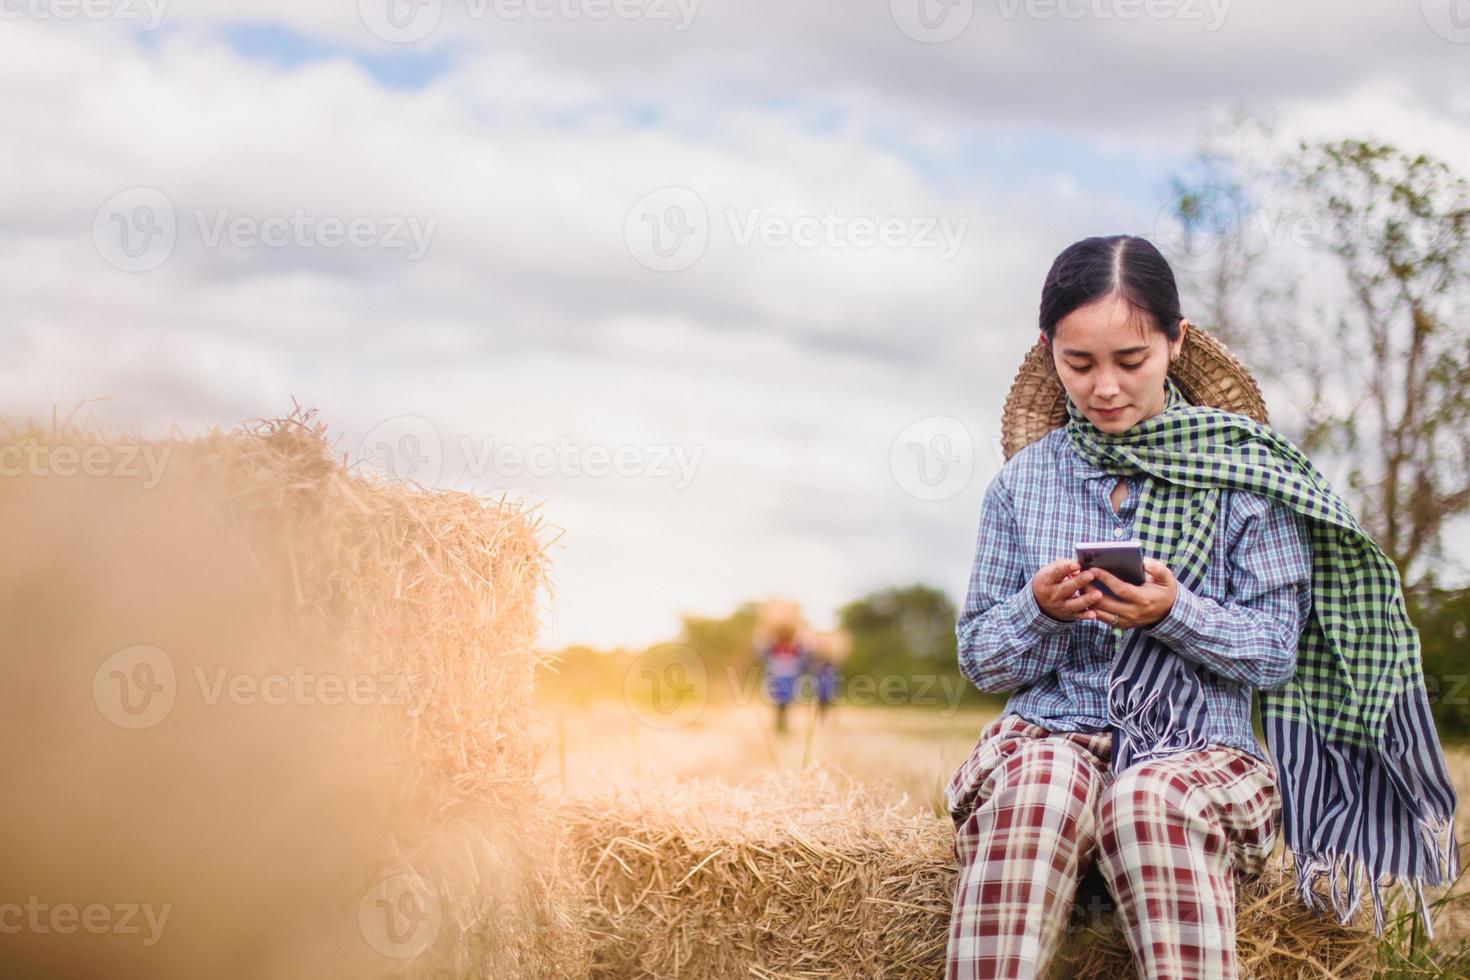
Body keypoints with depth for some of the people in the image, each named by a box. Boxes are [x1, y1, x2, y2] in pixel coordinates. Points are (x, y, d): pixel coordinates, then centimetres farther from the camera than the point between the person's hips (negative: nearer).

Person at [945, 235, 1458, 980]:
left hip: (1197, 742, -1)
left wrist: (1174, 611, -16)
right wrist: (1038, 610, -9)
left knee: (1150, 801, -37)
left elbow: (1275, 652, 2)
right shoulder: (1022, 482, 12)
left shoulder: (1240, 471, 5)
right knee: (1041, 784, -35)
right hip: (1050, 731, 2)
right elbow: (979, 659, 12)